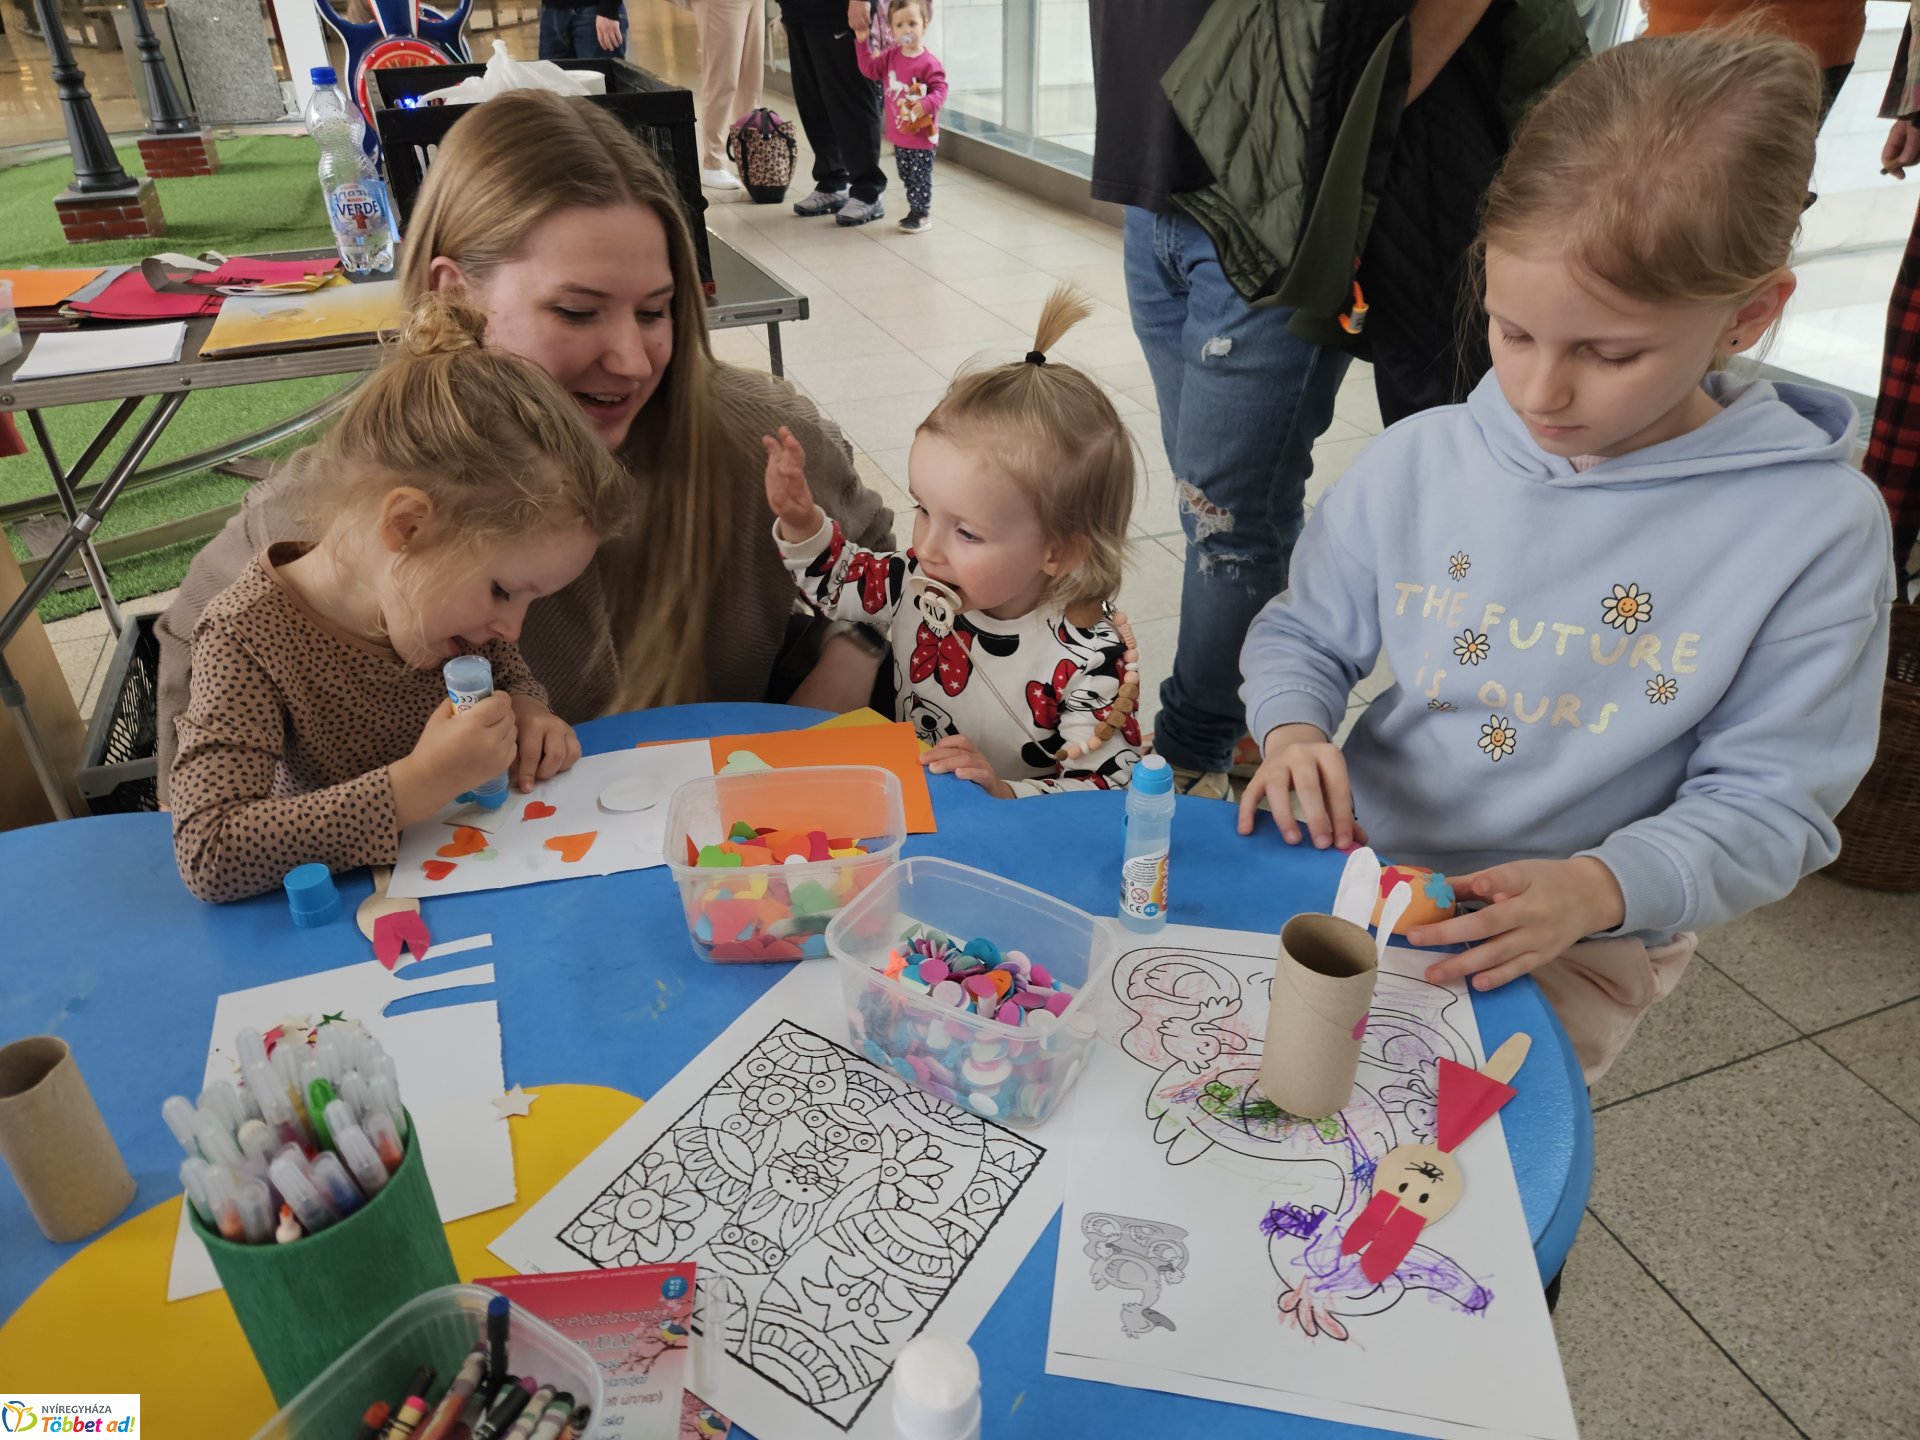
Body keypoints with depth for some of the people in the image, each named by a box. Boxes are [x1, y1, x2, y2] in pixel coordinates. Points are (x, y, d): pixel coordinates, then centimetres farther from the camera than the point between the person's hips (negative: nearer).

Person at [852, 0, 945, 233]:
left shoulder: (929, 63, -17)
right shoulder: (891, 56, 3)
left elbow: (940, 90, -18)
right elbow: (870, 69, 11)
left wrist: (925, 104, -37)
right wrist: (862, 42, 2)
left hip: (922, 135, -7)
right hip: (899, 134, 7)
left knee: (920, 177, 2)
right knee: (906, 177, 16)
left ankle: (921, 214, 14)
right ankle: (917, 209, 29)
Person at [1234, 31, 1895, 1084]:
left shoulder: (1816, 529, -13)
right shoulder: (1413, 464, -6)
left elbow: (1766, 799, -9)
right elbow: (1302, 636, 7)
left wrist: (1597, 889, -28)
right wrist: (1293, 730, -15)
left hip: (1574, 947, -2)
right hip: (1362, 870, 3)